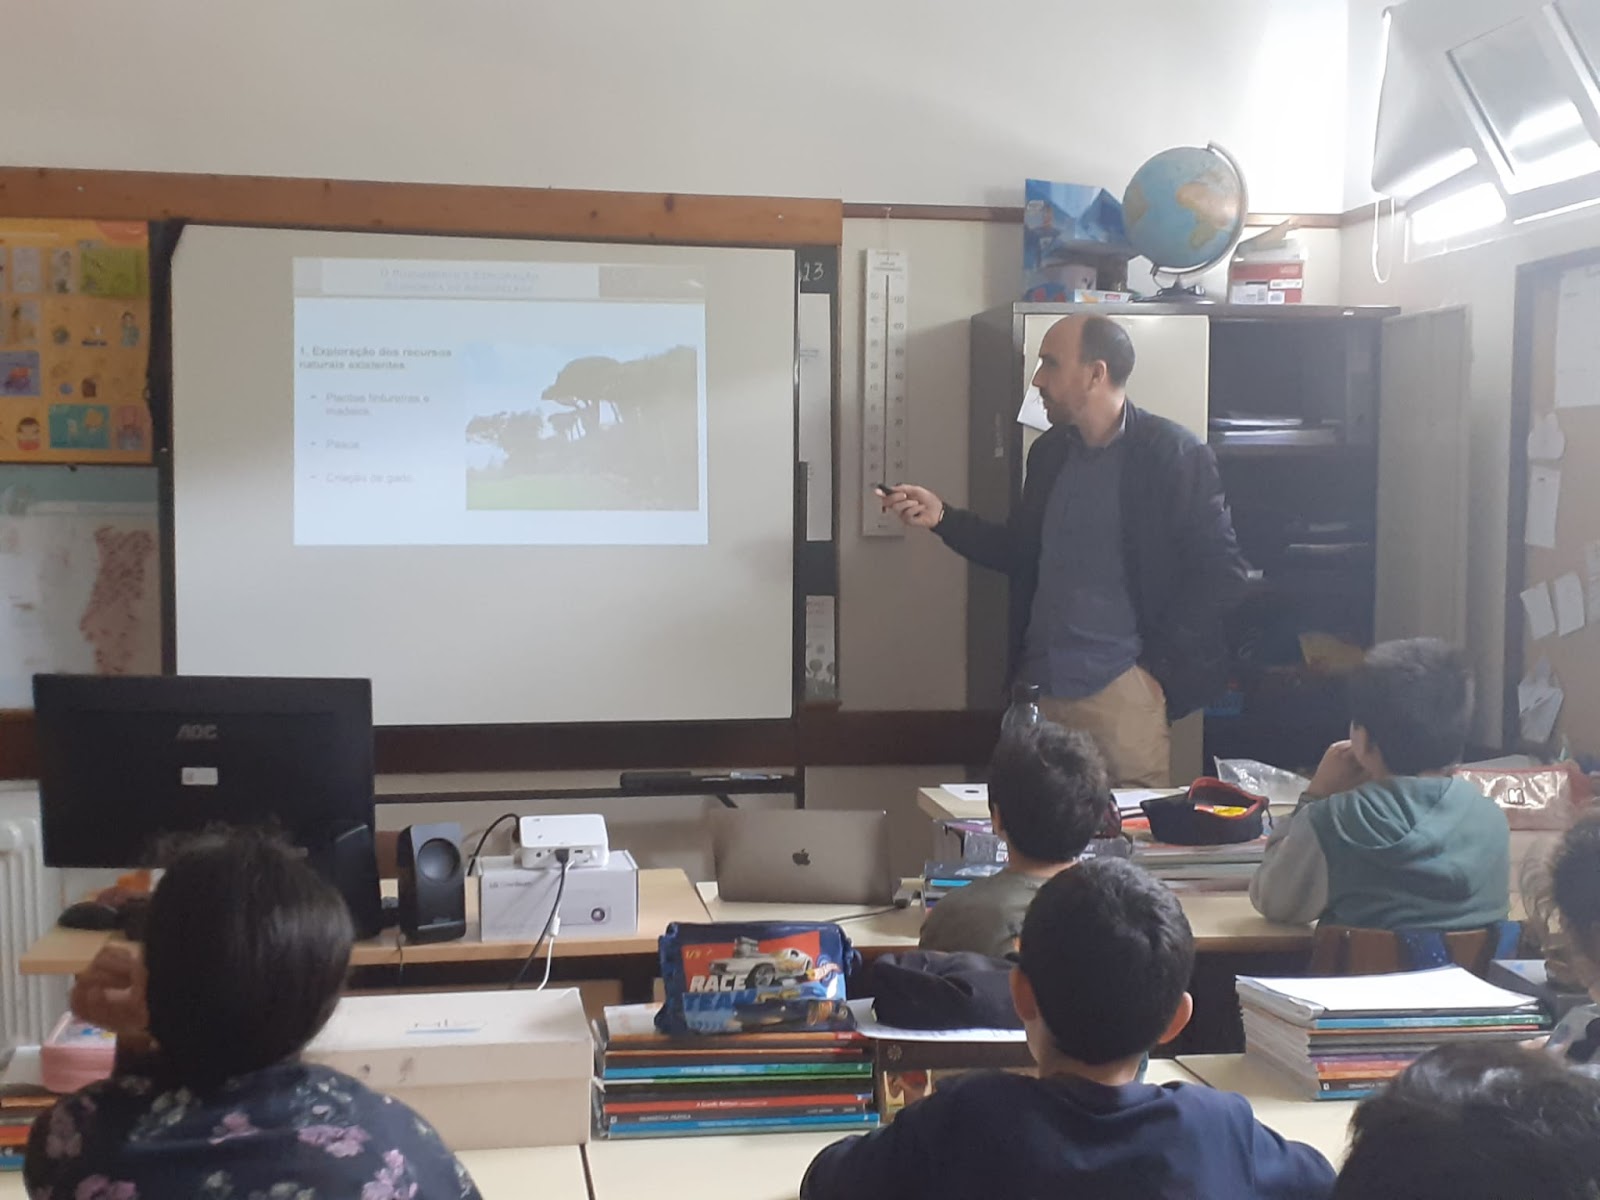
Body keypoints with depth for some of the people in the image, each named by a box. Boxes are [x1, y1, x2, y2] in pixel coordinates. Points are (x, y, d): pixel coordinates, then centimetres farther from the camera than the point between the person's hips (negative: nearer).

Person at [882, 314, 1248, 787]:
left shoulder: (1173, 455, -7)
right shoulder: (1049, 452, 13)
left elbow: (1222, 573, -8)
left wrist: (1157, 664, -8)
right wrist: (941, 516, 7)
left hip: (1120, 691, -6)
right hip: (1037, 686, 6)